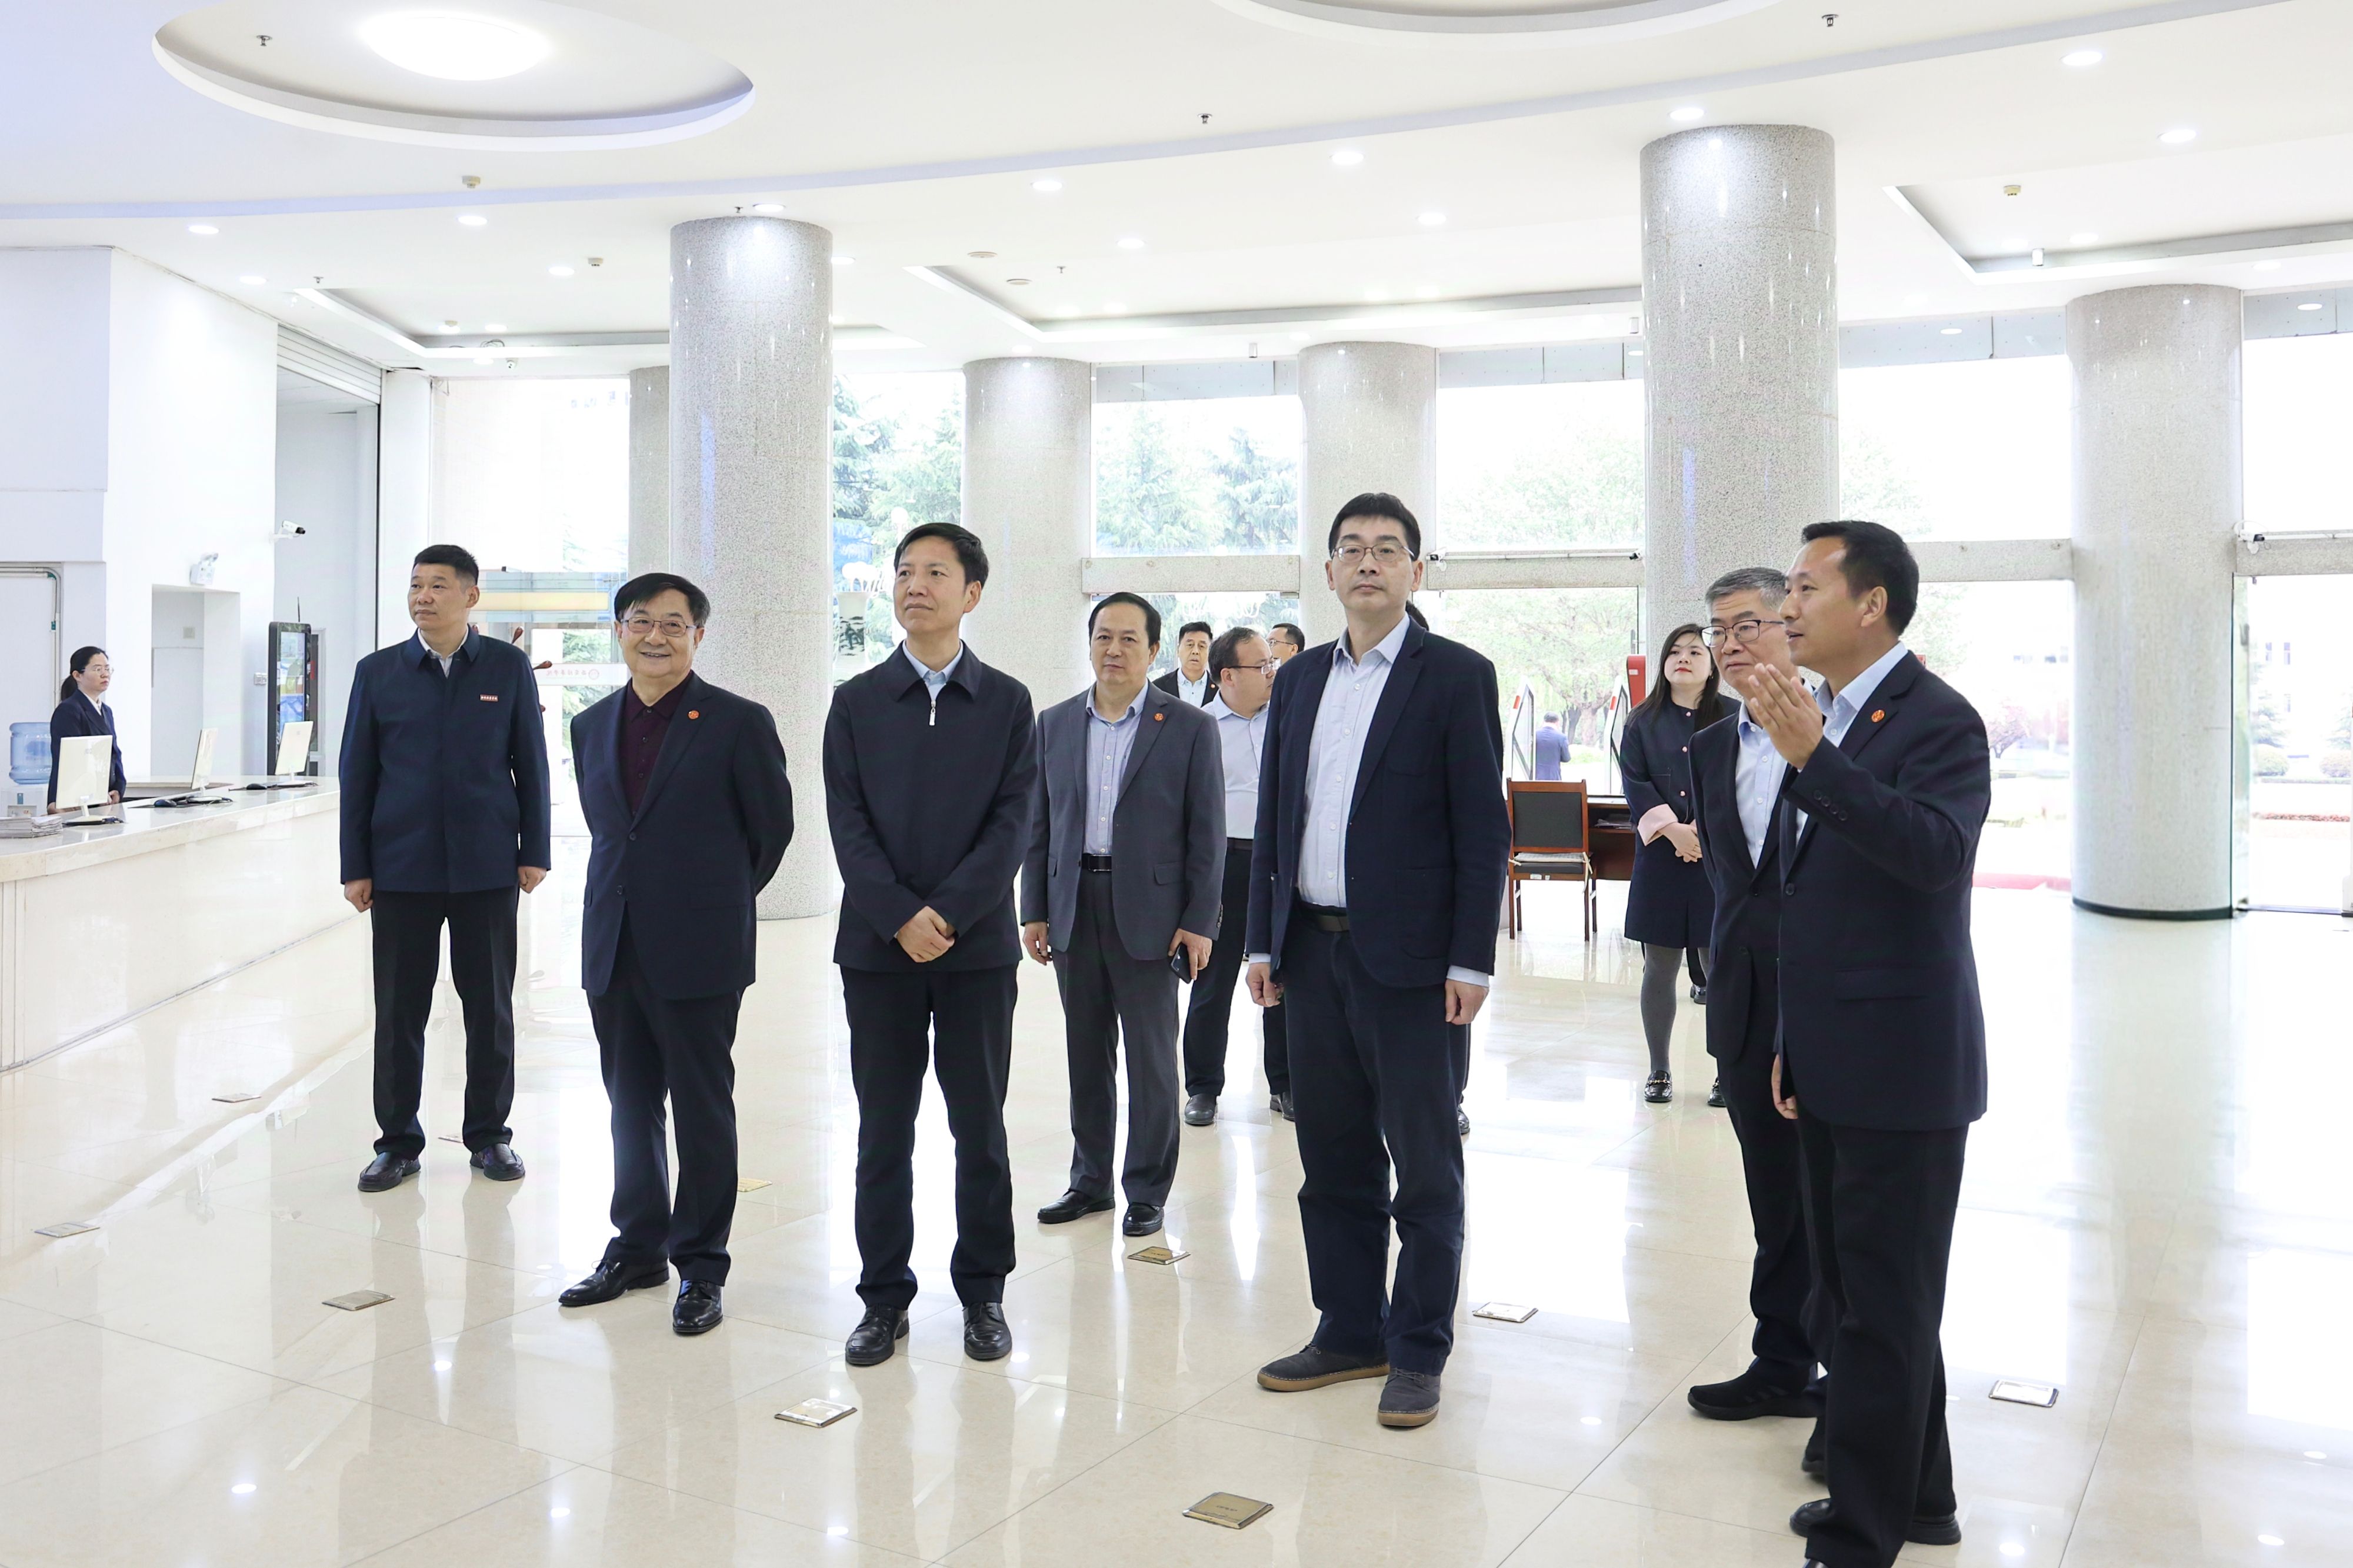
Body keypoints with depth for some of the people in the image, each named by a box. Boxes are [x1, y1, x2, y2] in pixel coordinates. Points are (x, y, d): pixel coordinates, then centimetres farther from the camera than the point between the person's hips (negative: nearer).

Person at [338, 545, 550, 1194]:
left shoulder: (509, 667, 3)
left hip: (487, 866, 0)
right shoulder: (378, 672, 4)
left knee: (490, 1007, 7)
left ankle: (490, 1135, 20)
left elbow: (530, 765, 5)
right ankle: (398, 1141, 17)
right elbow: (357, 773, 5)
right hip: (401, 867, 1)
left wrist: (534, 852, 1)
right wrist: (355, 868, 2)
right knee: (399, 1011, 5)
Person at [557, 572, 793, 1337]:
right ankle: (637, 1247, 29)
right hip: (614, 950, 5)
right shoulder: (592, 726, 10)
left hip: (699, 954, -5)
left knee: (702, 1112, 4)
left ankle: (701, 1266, 16)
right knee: (630, 1106, 15)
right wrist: (630, 896, 14)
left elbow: (773, 829, 0)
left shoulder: (739, 723, -6)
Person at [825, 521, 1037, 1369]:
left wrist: (947, 914, -14)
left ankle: (983, 1291, 19)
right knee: (883, 1130, 7)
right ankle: (884, 1295, 18)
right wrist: (900, 917, -13)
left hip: (977, 942, 0)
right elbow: (847, 823, -1)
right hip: (878, 944, 1)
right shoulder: (857, 701, 6)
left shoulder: (1007, 703, 4)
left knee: (980, 1126, 6)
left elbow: (1013, 824, -4)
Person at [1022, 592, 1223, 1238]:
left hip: (1149, 911, -3)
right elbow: (1039, 825, 10)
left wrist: (1198, 921, -8)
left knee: (1151, 1058, 4)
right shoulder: (1054, 724, 8)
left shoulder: (1189, 727, -2)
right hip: (1073, 909, 4)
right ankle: (1090, 1179, 25)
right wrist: (1034, 911, 6)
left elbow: (1207, 833, -3)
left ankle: (1148, 1191, 16)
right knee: (1087, 1055, 12)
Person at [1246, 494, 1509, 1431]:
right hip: (1315, 954, 5)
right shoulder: (1299, 680, 12)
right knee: (1333, 1158, 13)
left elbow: (1483, 828, -7)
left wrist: (1470, 961, -13)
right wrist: (1265, 942, 9)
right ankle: (1350, 1330, 27)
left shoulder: (1456, 677, -4)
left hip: (1412, 962, -5)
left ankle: (1419, 1351, 17)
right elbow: (1273, 818, 14)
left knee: (1425, 1167, 5)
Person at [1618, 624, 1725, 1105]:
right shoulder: (1643, 722, 8)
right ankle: (1659, 1070, 15)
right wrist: (1672, 828, -14)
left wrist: (1705, 828, -16)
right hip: (1659, 859, 1)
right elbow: (1635, 784, -1)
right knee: (1660, 968, 5)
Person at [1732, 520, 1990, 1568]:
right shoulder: (1825, 721, 12)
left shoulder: (1936, 720, -13)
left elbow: (1938, 851, -31)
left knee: (1884, 1307, 1)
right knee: (1850, 1295, 19)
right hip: (1830, 1065, 9)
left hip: (1901, 1065, -9)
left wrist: (1812, 759, -39)